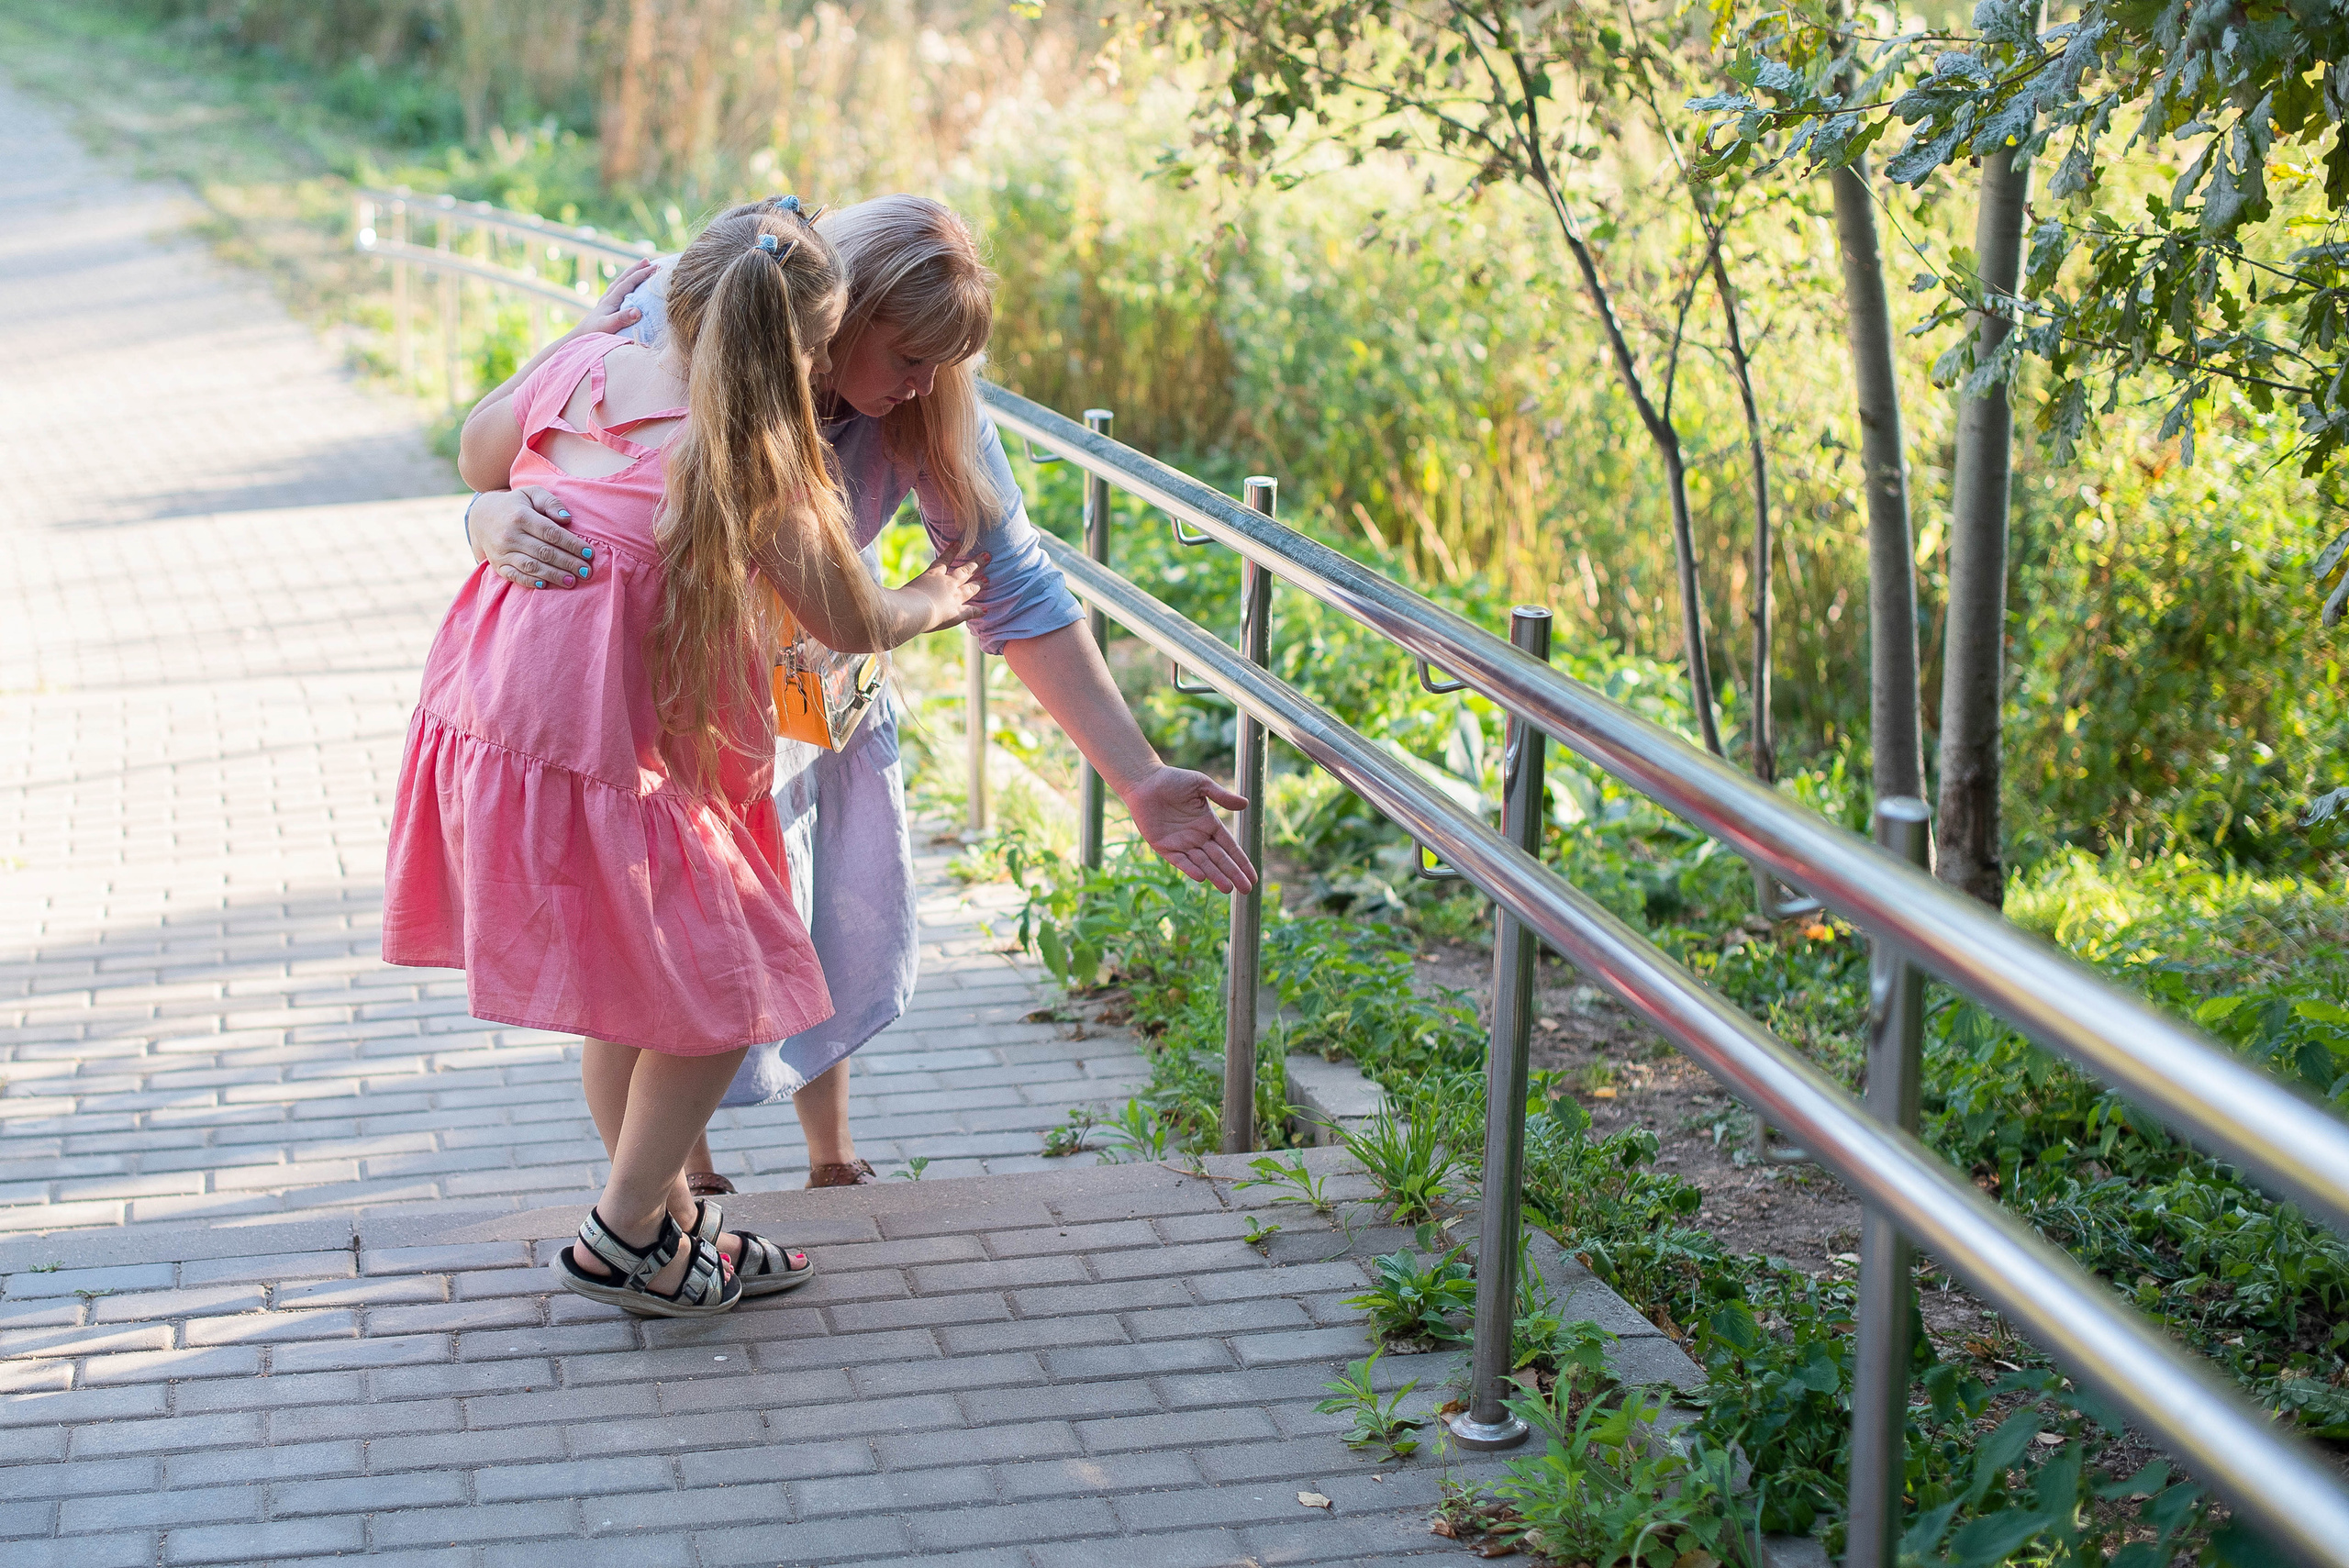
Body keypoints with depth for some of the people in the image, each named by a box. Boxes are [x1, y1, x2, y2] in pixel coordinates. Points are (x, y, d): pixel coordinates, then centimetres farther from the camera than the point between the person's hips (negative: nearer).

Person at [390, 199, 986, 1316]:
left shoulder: (580, 366, 0)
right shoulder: (758, 472, -16)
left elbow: (478, 452, 21)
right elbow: (854, 623, -2)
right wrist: (934, 602, 20)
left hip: (485, 724, 8)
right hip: (604, 760, -8)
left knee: (626, 988, 22)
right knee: (722, 993, 9)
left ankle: (671, 1218, 36)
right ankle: (622, 1240, 19)